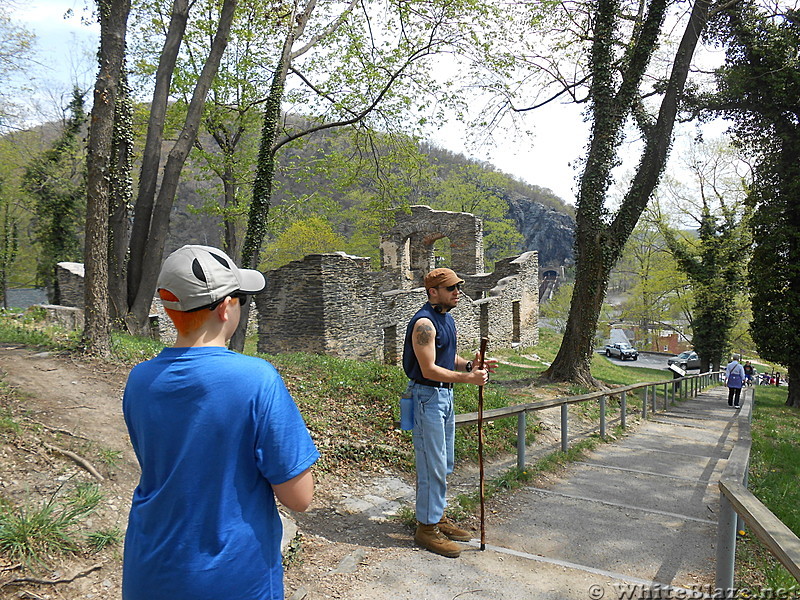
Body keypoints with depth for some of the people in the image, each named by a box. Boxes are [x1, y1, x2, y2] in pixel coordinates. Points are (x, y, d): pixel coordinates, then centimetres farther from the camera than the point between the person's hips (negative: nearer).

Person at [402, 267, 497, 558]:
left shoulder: (447, 318, 12)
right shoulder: (424, 323, -19)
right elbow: (429, 370, -23)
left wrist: (470, 364, -2)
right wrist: (468, 377, -24)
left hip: (445, 395, 10)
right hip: (427, 396, -10)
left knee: (445, 464, 17)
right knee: (433, 466, -3)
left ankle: (438, 517, 31)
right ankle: (426, 527, 10)